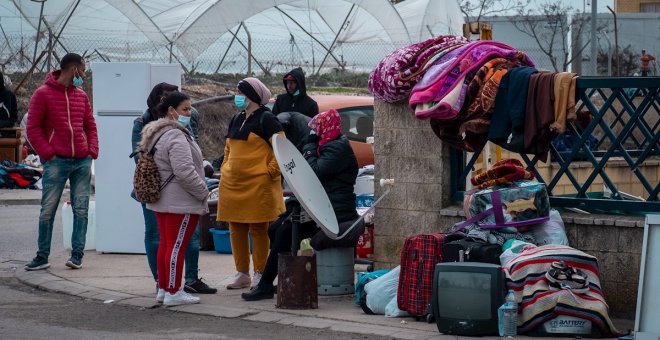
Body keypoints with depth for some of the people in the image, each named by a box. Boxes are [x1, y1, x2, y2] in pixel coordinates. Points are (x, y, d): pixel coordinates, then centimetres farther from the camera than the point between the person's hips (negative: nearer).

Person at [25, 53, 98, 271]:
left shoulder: (81, 95, 13)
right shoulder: (43, 94, -1)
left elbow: (90, 126, 19)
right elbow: (33, 128, -2)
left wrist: (93, 151, 4)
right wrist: (48, 153, -10)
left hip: (83, 162, 4)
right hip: (56, 162, -4)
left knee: (81, 209, 2)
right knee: (48, 210, -1)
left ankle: (77, 254, 7)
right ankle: (42, 257, 6)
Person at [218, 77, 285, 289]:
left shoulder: (266, 119, -7)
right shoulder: (236, 119, 17)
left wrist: (270, 171, -14)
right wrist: (224, 169, 15)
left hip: (258, 185, -8)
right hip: (232, 184, 8)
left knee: (258, 229, -2)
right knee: (236, 230, 9)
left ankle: (260, 275, 5)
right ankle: (242, 274, 18)